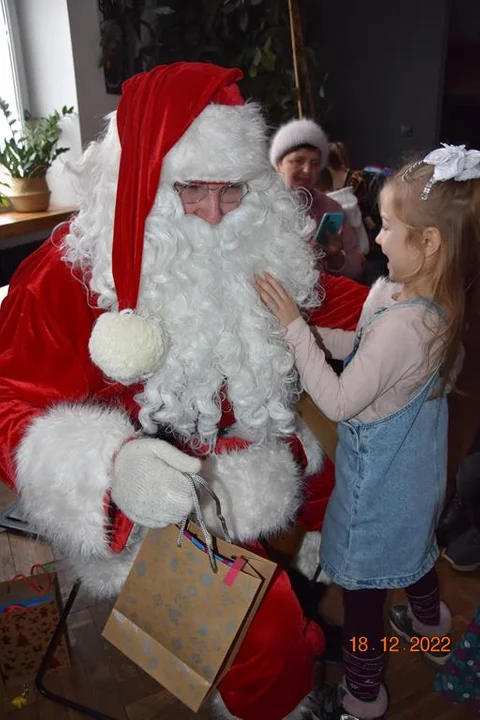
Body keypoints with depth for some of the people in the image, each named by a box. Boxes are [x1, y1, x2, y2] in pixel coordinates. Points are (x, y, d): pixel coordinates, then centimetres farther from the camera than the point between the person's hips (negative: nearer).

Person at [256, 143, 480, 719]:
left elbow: (339, 403, -28)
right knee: (413, 544, 32)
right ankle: (431, 627, 60)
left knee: (360, 581, 12)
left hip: (378, 473, -9)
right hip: (415, 463, 9)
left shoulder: (401, 323, -35)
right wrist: (316, 334, -5)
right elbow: (364, 349, 6)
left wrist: (294, 326, -26)